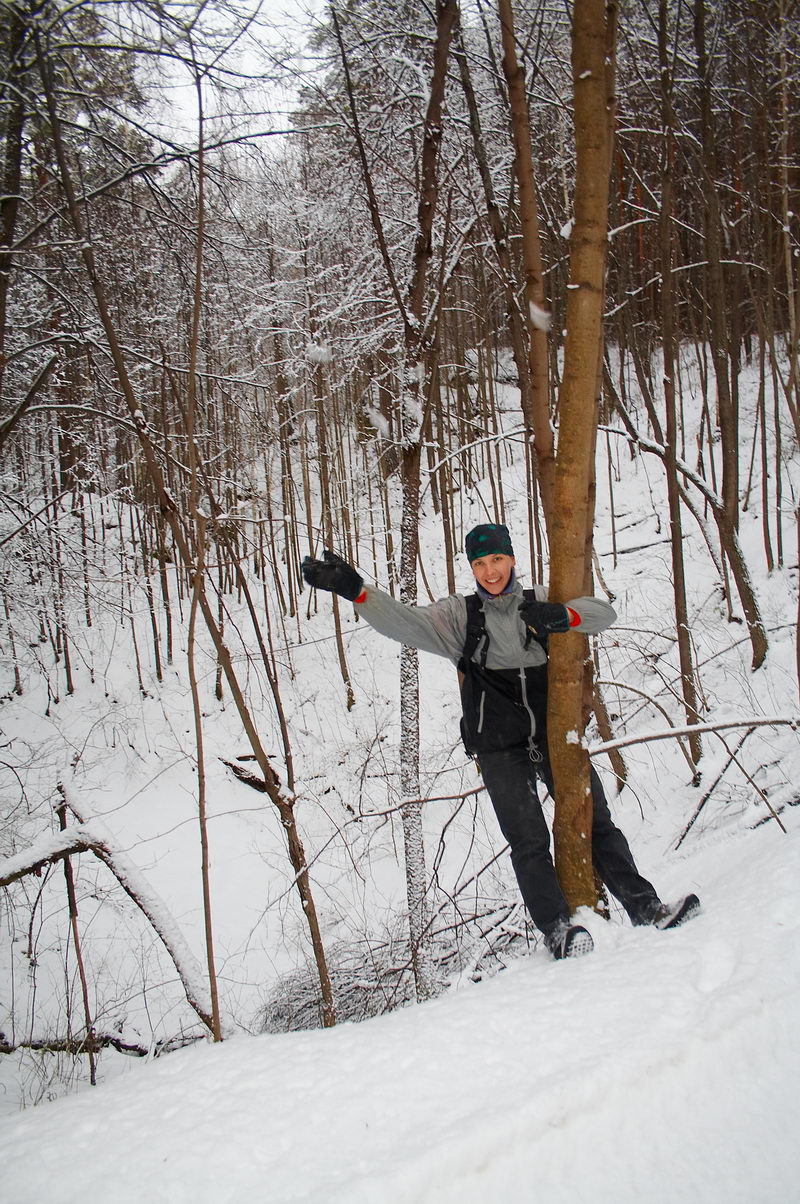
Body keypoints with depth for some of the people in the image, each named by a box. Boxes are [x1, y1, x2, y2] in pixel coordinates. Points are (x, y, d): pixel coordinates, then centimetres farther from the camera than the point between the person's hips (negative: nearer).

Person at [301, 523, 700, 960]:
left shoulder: (541, 601, 6)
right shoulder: (460, 614, 1)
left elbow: (603, 613, 0)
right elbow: (407, 622, -13)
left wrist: (563, 615, -22)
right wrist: (355, 589, -29)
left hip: (554, 734, 2)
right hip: (500, 747, -2)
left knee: (596, 822, 5)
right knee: (529, 842, -5)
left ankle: (646, 908, 13)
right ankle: (558, 931, 3)